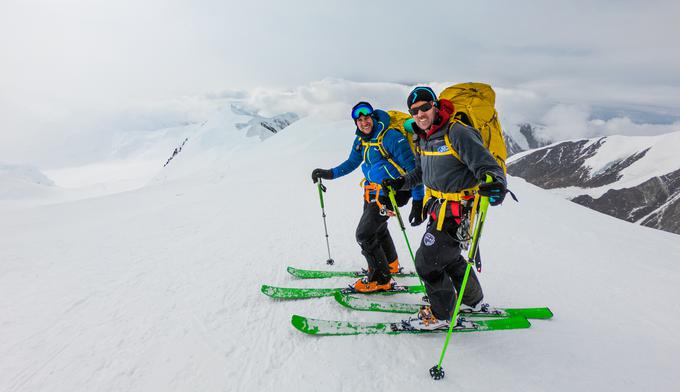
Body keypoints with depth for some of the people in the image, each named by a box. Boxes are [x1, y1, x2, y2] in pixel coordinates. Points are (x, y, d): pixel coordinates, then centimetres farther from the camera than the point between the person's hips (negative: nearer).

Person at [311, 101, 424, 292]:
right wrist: (329, 173, 3)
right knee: (378, 228, 24)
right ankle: (391, 265, 49)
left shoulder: (391, 137, -22)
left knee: (364, 235, -7)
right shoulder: (361, 140, 3)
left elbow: (413, 169, -22)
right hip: (372, 192, 9)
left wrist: (418, 202, -25)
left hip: (389, 193, -9)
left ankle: (381, 279, 10)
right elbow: (351, 163, 16)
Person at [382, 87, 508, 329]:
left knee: (427, 262, -1)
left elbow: (489, 166, -25)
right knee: (449, 257, 26)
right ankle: (473, 300, 51)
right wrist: (401, 183, 7)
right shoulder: (424, 138, 6)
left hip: (458, 211, -9)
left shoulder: (457, 133, -21)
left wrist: (496, 184, -46)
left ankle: (441, 314, 23)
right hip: (439, 208, 9)